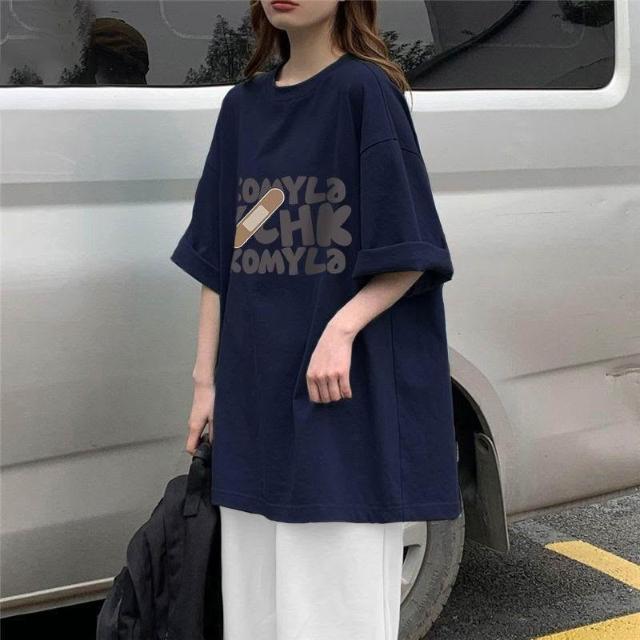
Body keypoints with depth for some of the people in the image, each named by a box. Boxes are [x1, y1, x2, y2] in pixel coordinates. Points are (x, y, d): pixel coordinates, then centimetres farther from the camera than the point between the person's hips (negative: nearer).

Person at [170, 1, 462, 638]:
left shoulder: (365, 89, -5)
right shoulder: (242, 105, 12)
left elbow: (409, 252, -8)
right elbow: (216, 258, 13)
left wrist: (342, 329, -23)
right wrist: (206, 381, 10)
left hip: (346, 387, -6)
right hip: (254, 392, 6)